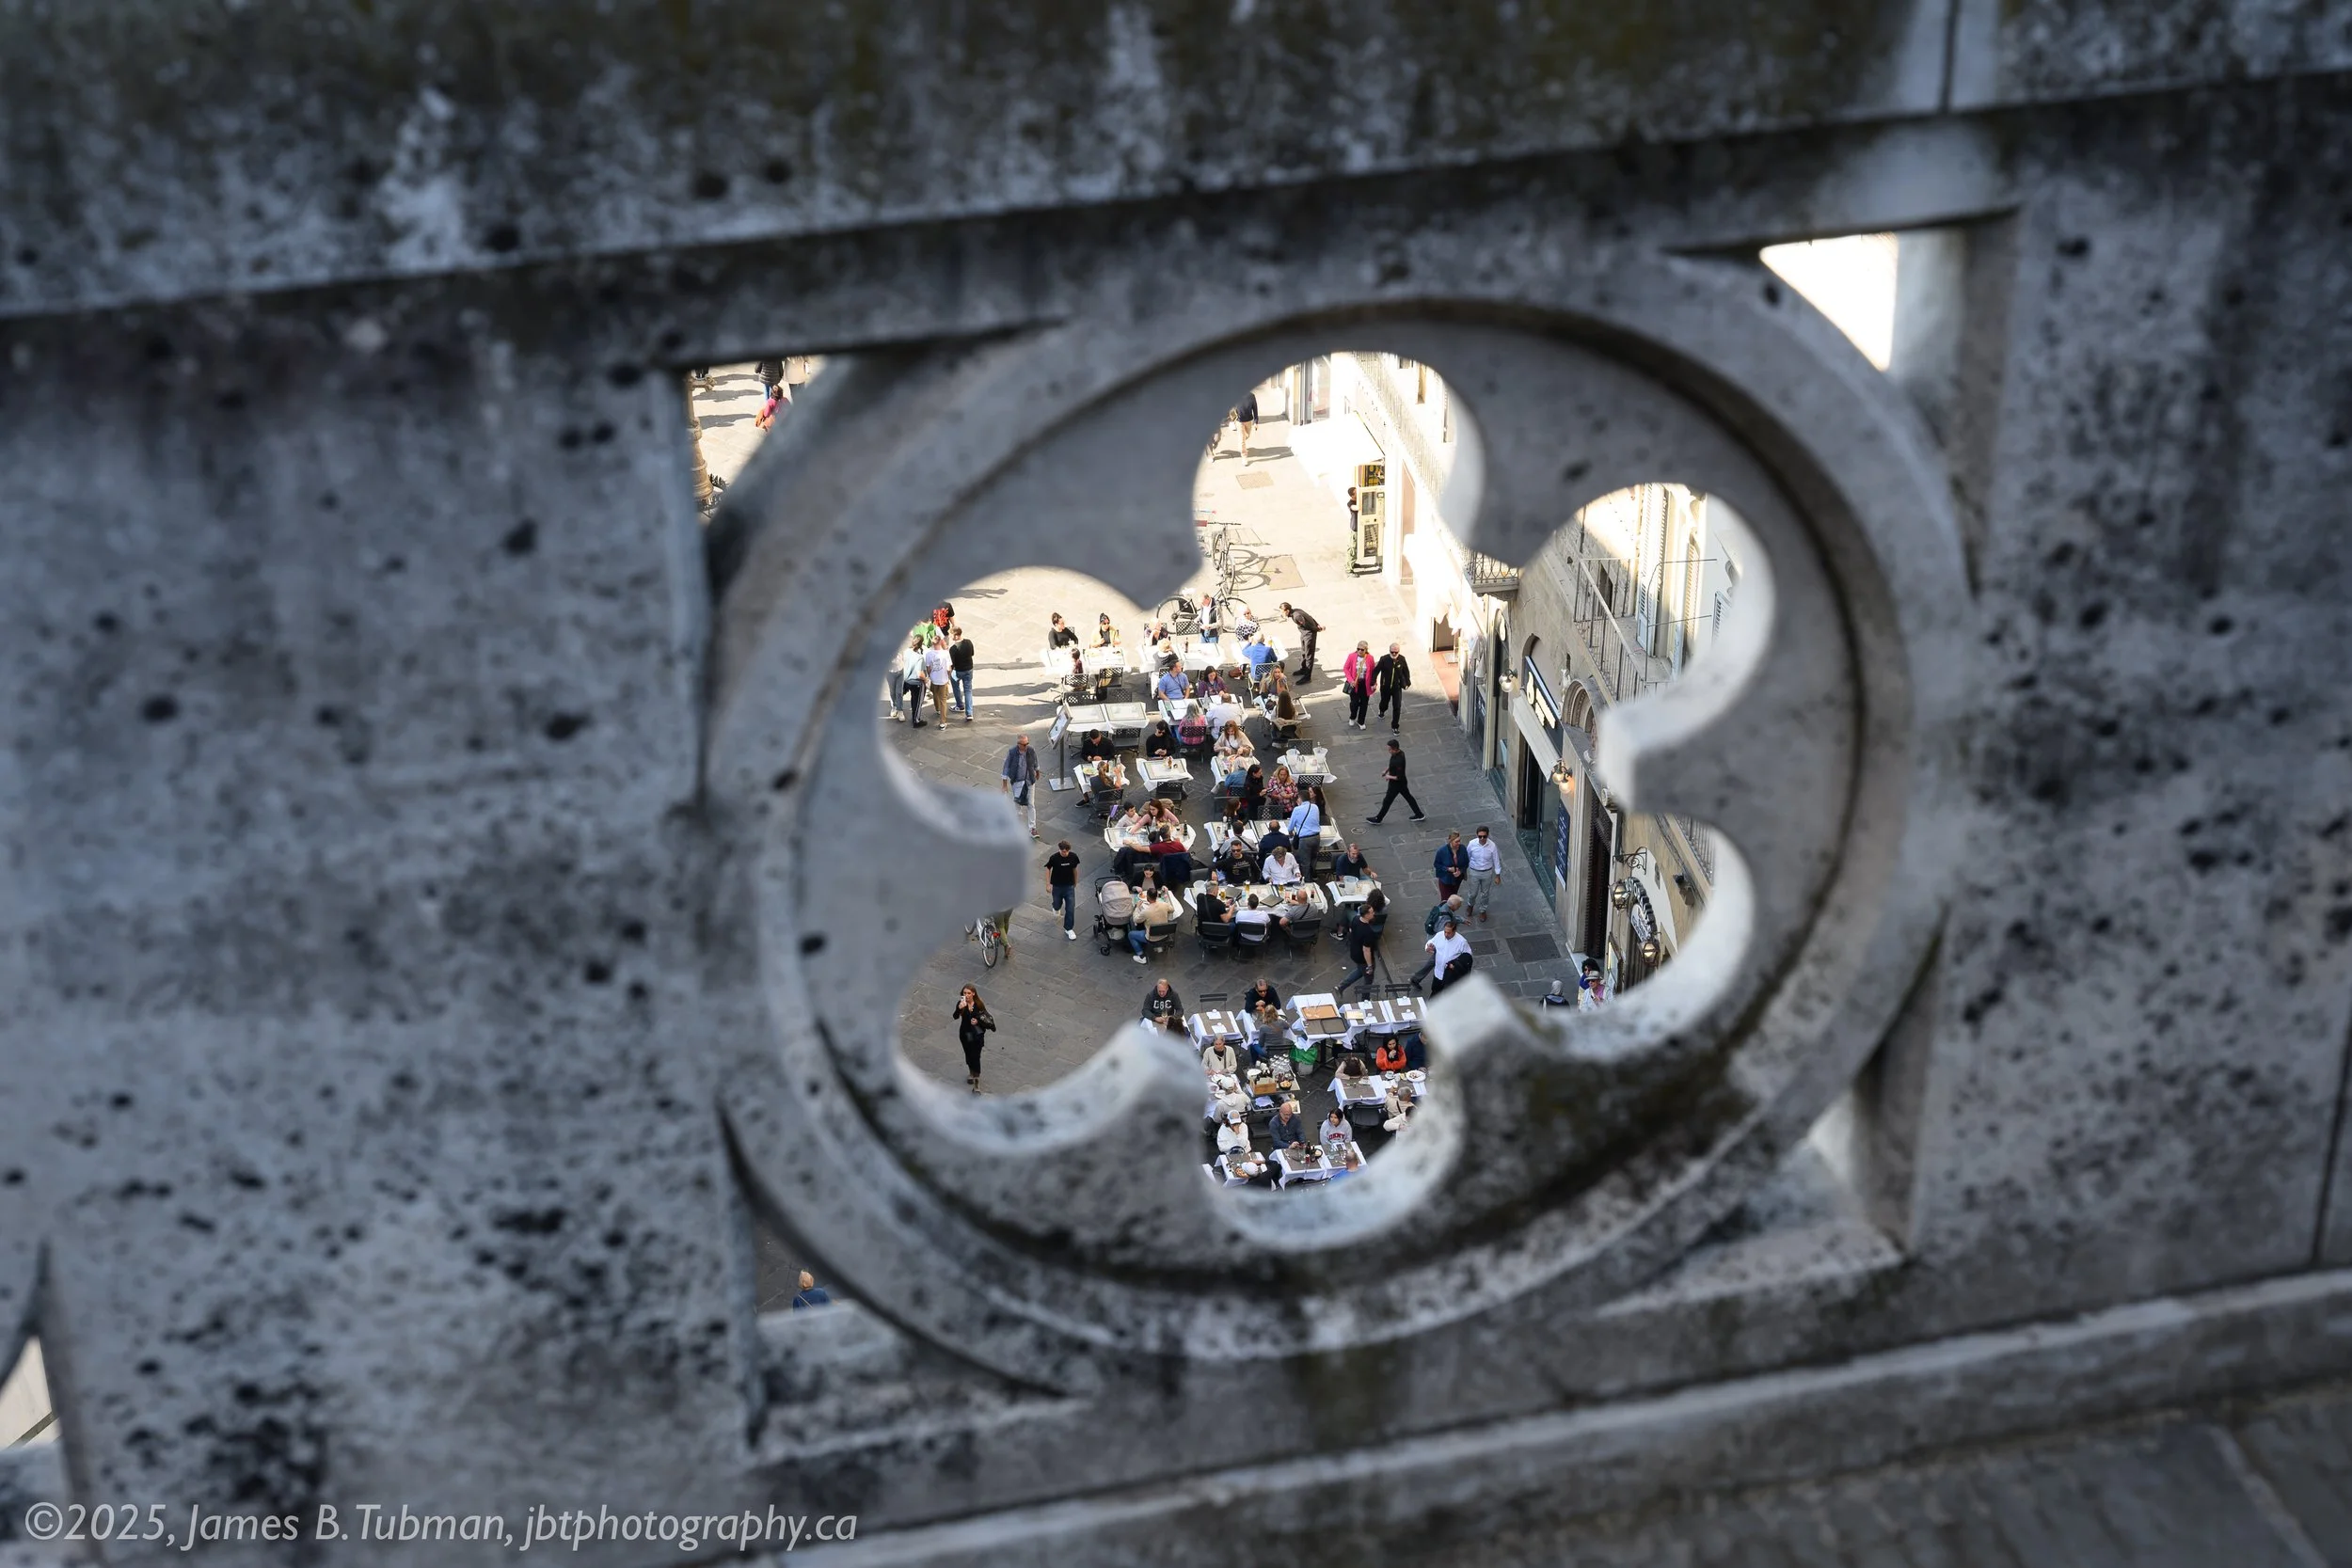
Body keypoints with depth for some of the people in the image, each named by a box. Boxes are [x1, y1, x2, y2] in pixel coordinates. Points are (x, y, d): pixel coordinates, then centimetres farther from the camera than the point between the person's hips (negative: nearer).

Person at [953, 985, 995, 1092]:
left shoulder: (979, 1005, -15)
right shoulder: (961, 1003, -14)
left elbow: (985, 1017, 0)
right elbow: (955, 1017, -27)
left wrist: (978, 1021, -19)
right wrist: (960, 1009, -45)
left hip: (977, 1035, -2)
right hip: (965, 1034, 2)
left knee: (975, 1057, -5)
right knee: (968, 1055, 22)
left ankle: (976, 1085, -1)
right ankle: (971, 1073, 50)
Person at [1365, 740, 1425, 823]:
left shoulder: (1399, 761, -38)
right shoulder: (1399, 753, -9)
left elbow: (1399, 777, -32)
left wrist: (1389, 777, -18)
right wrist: (1386, 770, 5)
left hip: (1396, 784, -9)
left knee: (1387, 801, 9)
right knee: (1408, 797, 22)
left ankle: (1378, 819, 27)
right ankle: (1419, 815, 34)